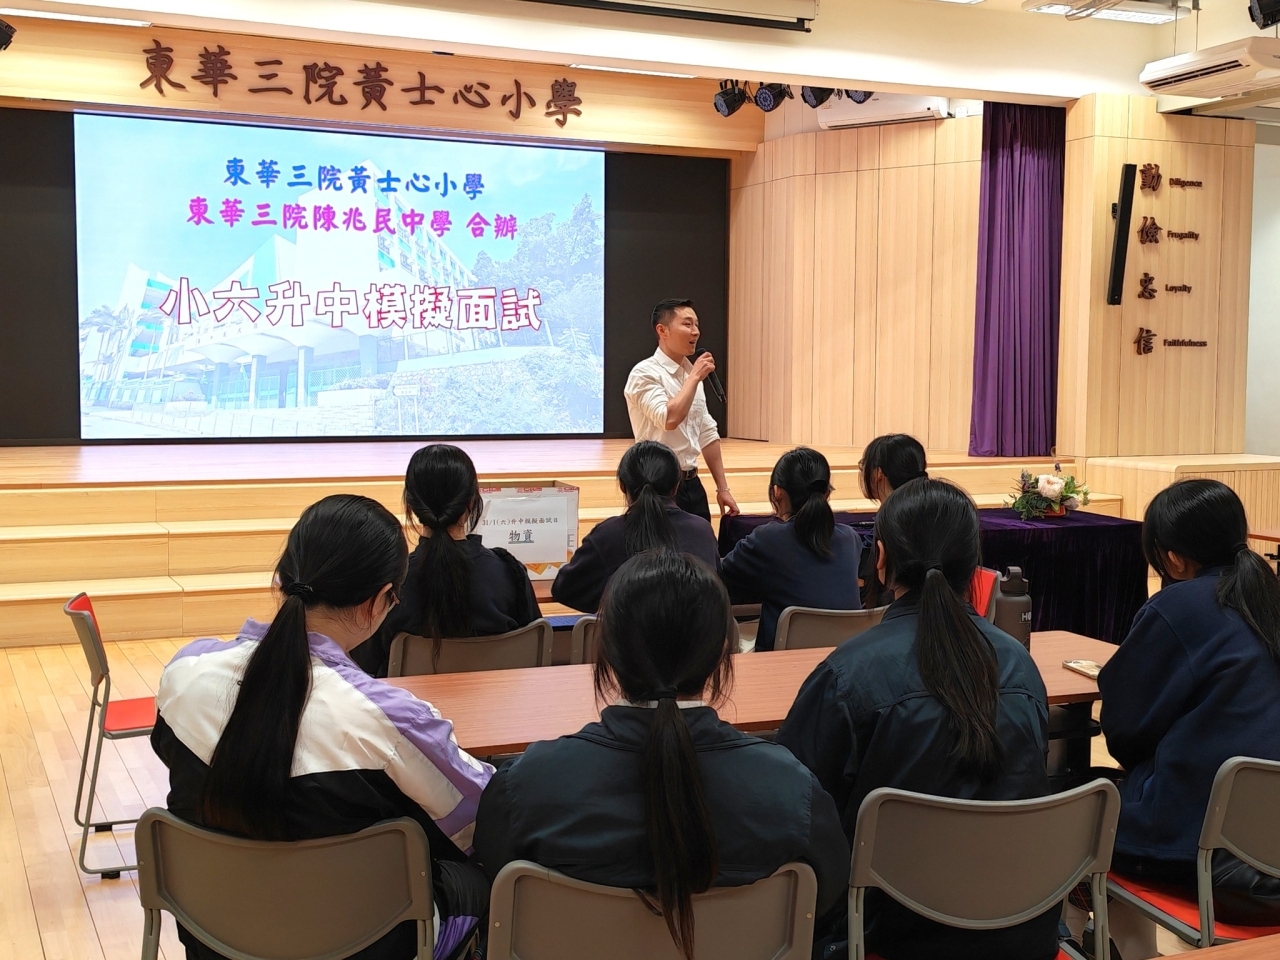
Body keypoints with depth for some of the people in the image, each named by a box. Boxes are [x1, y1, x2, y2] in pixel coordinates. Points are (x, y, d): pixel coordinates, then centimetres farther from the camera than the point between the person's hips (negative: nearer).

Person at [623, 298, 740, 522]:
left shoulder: (691, 374, 13)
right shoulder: (645, 373, -11)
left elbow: (707, 434, 16)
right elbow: (670, 419, -27)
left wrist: (722, 488, 12)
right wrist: (695, 377, -17)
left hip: (692, 485, 7)